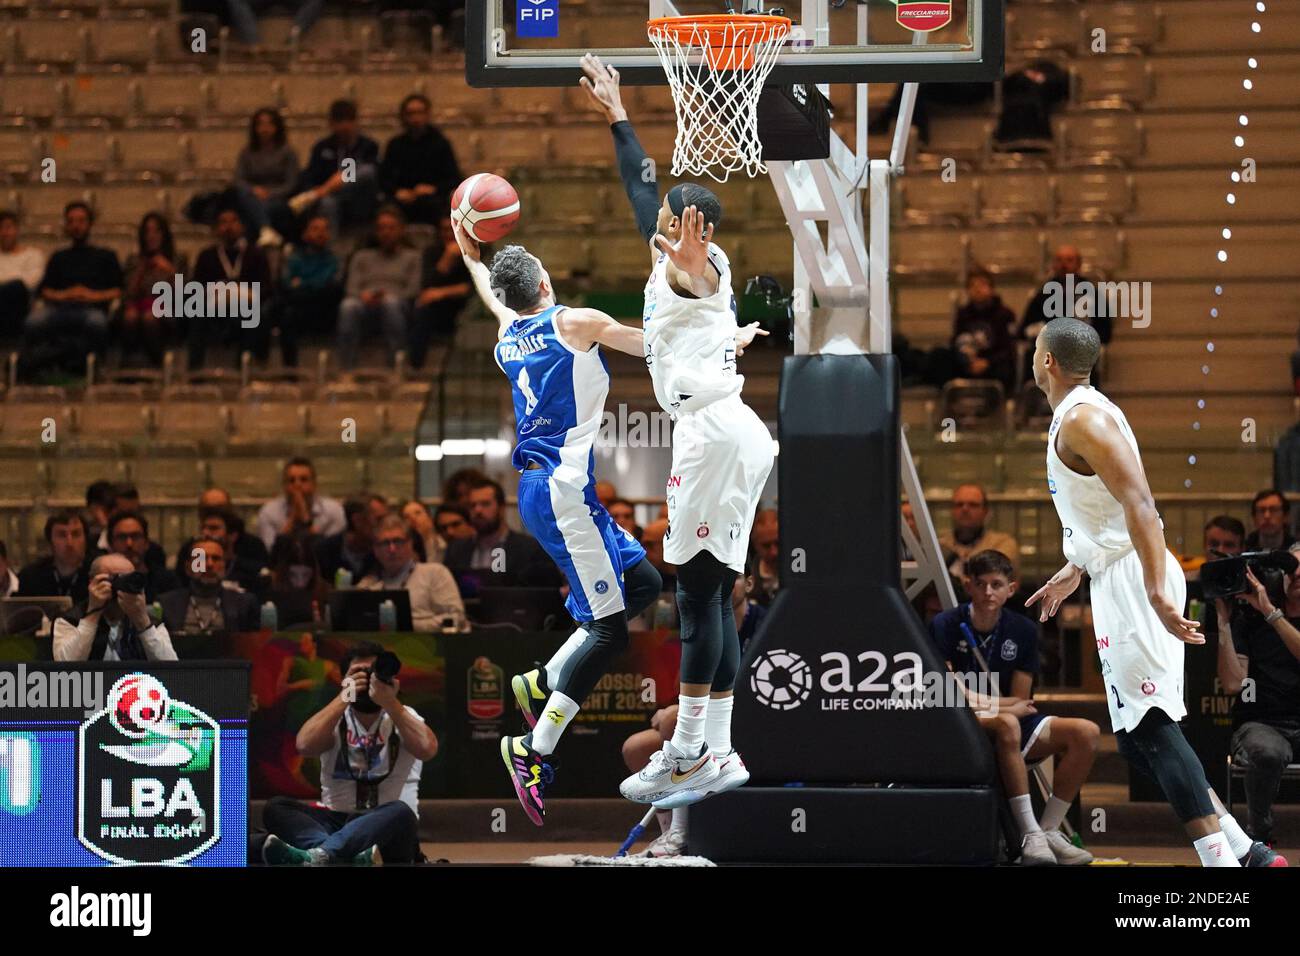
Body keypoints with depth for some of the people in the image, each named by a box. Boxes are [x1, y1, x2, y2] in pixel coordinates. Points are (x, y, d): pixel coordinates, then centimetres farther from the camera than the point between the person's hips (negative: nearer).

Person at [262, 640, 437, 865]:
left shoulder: (402, 717, 6)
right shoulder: (335, 720, 9)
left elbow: (427, 749, -18)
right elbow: (304, 745, -14)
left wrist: (390, 702, -21)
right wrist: (344, 697, -14)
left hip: (387, 830, -2)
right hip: (336, 822, 2)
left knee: (400, 813, -36)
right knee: (275, 807, -23)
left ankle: (319, 854, -58)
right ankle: (356, 856, -51)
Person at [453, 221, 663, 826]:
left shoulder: (506, 336, 11)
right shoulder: (575, 324, -9)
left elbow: (493, 295, 37)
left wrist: (470, 251, 54)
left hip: (540, 486, 9)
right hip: (563, 488, -9)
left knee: (643, 585, 16)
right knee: (608, 629, -9)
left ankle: (543, 683, 13)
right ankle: (535, 750, -13)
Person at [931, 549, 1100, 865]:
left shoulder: (1023, 631, 7)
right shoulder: (945, 626, -5)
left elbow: (1021, 702, 5)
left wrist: (980, 701, -13)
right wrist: (1007, 706, -10)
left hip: (1013, 723, 5)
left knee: (1086, 732, -15)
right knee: (1007, 723, -39)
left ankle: (1049, 831, -14)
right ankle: (1030, 836, -41)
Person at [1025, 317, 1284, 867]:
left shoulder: (1082, 419, -13)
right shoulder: (1086, 413, 18)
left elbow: (1139, 503, -24)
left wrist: (1157, 593, -31)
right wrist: (1072, 572, 41)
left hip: (1132, 581, -10)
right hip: (1120, 583, 10)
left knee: (1151, 729, -13)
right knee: (1137, 738, 10)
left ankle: (1221, 861, -17)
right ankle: (1246, 853, 9)